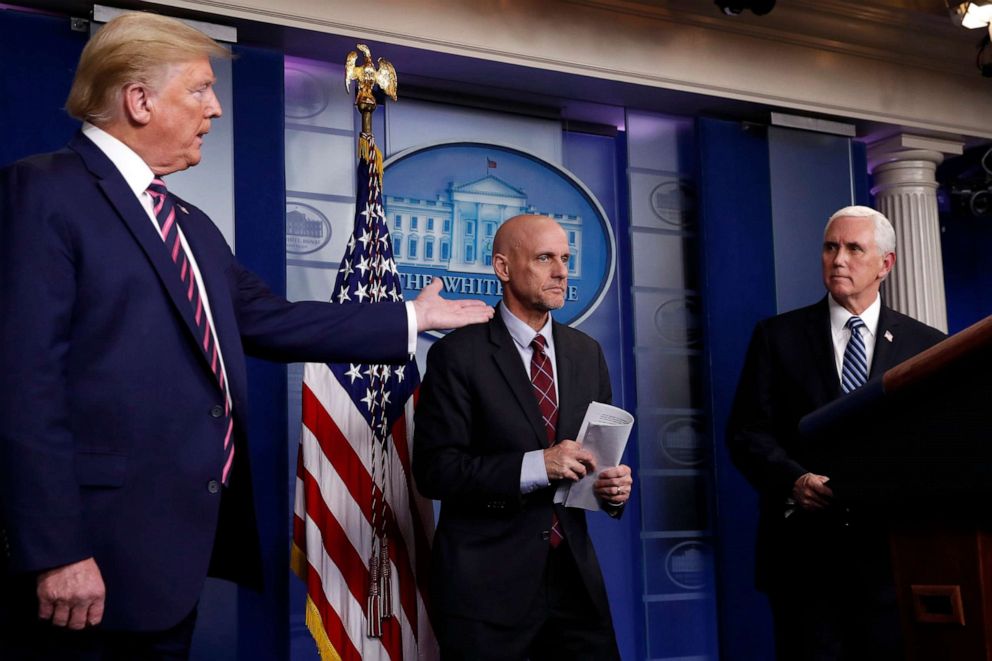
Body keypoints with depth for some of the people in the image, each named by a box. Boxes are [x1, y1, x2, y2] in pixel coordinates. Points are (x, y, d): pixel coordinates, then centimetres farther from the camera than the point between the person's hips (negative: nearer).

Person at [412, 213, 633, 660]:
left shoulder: (587, 352, 9)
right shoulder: (458, 354, -8)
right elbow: (435, 471, -13)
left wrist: (614, 483, -6)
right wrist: (535, 466, -23)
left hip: (574, 573, 5)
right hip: (487, 581, -5)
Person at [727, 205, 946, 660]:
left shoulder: (928, 346, 10)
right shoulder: (777, 336, 8)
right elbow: (746, 433, 3)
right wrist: (794, 480, -15)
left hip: (894, 552, 1)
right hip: (805, 551, -1)